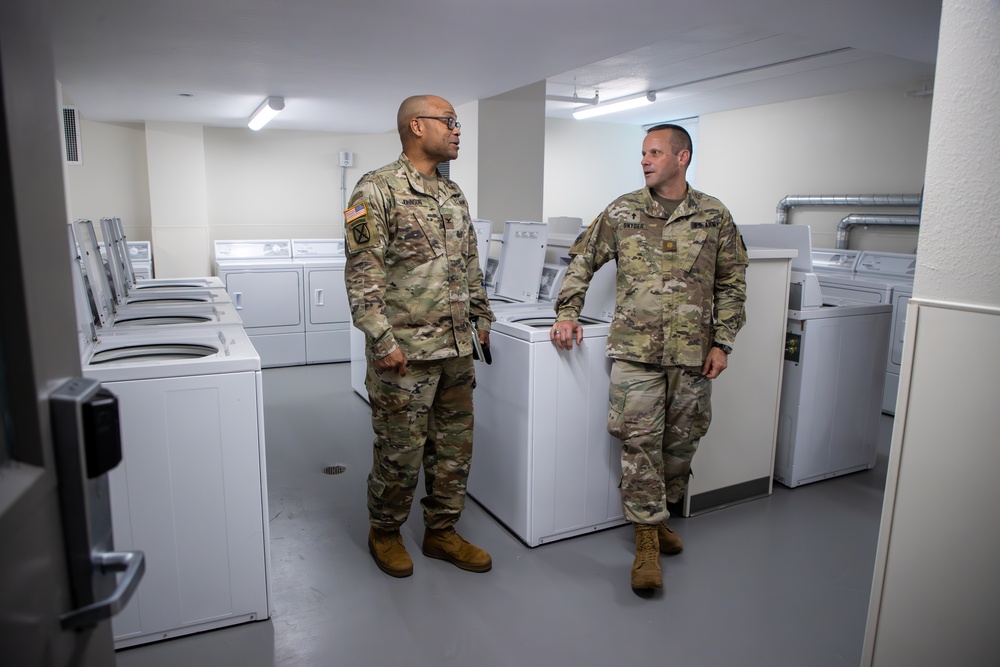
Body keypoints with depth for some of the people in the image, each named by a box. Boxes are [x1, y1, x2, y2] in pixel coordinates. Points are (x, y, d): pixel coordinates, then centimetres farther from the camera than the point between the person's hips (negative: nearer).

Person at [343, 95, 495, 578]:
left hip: (457, 348, 7)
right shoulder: (377, 191, -9)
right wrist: (383, 341, -20)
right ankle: (384, 533, 28)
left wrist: (481, 317, 18)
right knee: (400, 453, 4)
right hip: (405, 352, -7)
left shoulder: (453, 194, 15)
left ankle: (441, 532, 30)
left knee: (455, 447, 13)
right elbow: (362, 275, -15)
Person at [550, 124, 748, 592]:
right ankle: (647, 539, 9)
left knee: (681, 442, 11)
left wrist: (722, 342, 1)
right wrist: (567, 314, 1)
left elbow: (731, 285, 8)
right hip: (636, 349, -1)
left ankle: (657, 515, 32)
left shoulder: (715, 217, 5)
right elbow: (582, 260, 10)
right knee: (640, 443, -3)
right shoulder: (623, 212, 4)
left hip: (692, 353, 2)